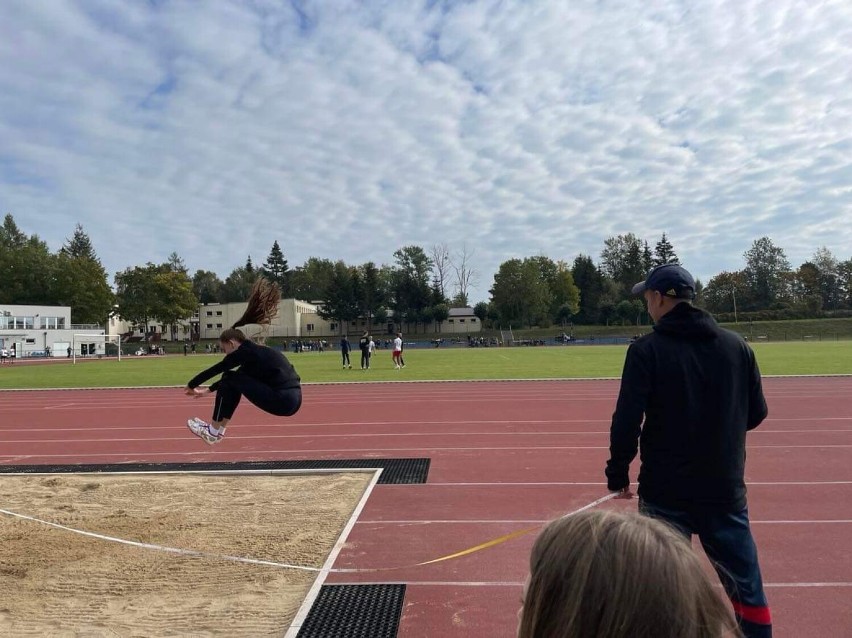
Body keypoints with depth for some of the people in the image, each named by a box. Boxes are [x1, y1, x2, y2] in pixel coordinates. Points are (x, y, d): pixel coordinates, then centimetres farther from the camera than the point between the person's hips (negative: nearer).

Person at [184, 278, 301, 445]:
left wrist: (191, 385, 19)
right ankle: (217, 427, 28)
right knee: (232, 380, 19)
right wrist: (207, 391, 43)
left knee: (230, 379, 3)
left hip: (283, 401, -9)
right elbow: (230, 378, 35)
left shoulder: (245, 351, -4)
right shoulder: (253, 352, 22)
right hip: (291, 399, 9)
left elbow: (214, 370, 3)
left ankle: (214, 432, 13)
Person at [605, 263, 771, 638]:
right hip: (725, 489, 4)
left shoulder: (646, 350, -11)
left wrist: (618, 475, -4)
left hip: (666, 493, -3)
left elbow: (626, 422, -16)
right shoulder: (737, 346, 2)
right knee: (747, 589, 16)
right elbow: (756, 413, 9)